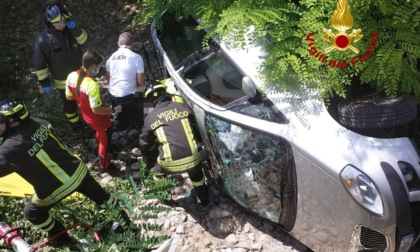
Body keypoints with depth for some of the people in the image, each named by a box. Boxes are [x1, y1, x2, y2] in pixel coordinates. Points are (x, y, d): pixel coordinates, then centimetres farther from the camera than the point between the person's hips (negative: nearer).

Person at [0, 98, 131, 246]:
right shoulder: (36, 123, -5)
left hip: (55, 189, -6)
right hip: (78, 170, 6)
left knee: (32, 212, 23)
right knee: (99, 195, 27)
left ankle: (60, 236, 37)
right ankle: (122, 218, 48)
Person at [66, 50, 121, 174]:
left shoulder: (71, 76, -16)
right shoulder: (92, 85, -39)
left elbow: (69, 97, 0)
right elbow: (96, 110, -31)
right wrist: (114, 110, -18)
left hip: (86, 115, 7)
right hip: (98, 118, -7)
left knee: (100, 133, 35)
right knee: (106, 139, 20)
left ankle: (102, 151, 63)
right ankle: (104, 166, 41)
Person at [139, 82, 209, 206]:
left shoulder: (150, 117, 5)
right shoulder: (182, 107, 8)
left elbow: (145, 145, 15)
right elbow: (197, 130, 19)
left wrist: (148, 164, 32)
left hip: (171, 164, -2)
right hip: (193, 158, 3)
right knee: (196, 174, 35)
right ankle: (203, 198, 53)